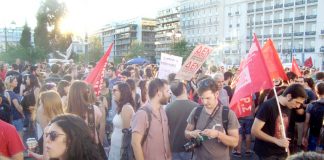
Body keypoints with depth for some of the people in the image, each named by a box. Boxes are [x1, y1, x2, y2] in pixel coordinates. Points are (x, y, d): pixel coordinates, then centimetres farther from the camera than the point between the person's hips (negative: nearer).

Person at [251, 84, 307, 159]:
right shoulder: (268, 106, -18)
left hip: (282, 152, 7)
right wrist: (277, 141, -22)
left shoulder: (289, 108, 5)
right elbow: (254, 131, -20)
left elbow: (284, 130, 14)